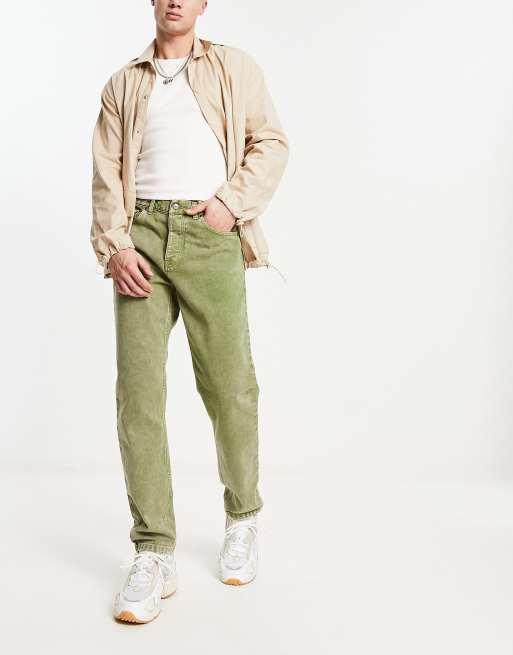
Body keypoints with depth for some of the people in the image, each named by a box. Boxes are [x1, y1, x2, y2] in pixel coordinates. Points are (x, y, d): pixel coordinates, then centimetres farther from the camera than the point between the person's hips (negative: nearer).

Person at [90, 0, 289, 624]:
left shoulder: (234, 67, 17)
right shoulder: (122, 85, 20)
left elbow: (271, 142, 9)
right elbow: (107, 173, 11)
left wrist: (233, 203, -7)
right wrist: (113, 244, -4)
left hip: (209, 235, -1)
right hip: (142, 235, 2)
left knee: (228, 385, -2)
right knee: (138, 389, -7)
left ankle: (242, 518, 23)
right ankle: (154, 555, 0)